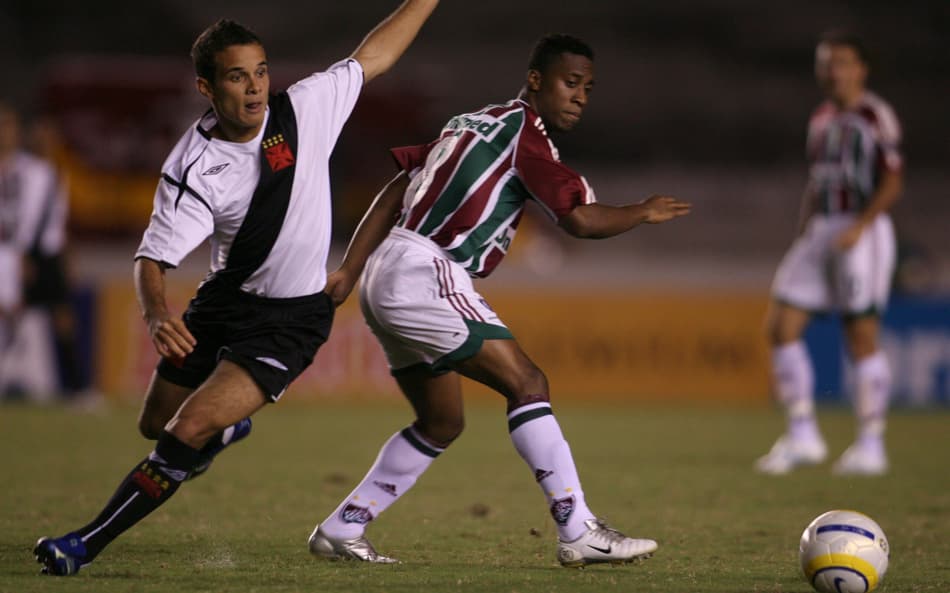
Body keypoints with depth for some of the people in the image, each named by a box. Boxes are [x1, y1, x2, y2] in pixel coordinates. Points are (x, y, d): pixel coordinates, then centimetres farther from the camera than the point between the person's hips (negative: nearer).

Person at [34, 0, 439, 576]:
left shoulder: (304, 109, -14)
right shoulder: (193, 170, -18)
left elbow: (373, 56, 1)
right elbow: (153, 258, -23)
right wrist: (157, 314, -44)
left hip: (292, 318, -3)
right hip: (223, 303, 3)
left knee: (187, 433, -17)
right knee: (156, 424, 20)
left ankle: (87, 545, -9)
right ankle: (227, 429, 56)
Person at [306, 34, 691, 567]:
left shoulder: (473, 124, 21)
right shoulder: (525, 130, -6)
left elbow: (393, 194, 18)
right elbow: (581, 219, -14)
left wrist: (349, 273, 15)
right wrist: (645, 213, 3)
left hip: (388, 280, 10)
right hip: (423, 273, -10)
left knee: (442, 423, 18)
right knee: (527, 382, -12)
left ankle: (340, 530, 20)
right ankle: (579, 533, -17)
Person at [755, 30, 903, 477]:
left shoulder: (875, 116, -7)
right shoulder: (821, 120, 16)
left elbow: (891, 184, -12)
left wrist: (859, 227, -21)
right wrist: (803, 236, 18)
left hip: (863, 232, -8)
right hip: (820, 231, 8)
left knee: (862, 335, -6)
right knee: (781, 325, -2)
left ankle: (870, 445, 1)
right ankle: (802, 436, 1)